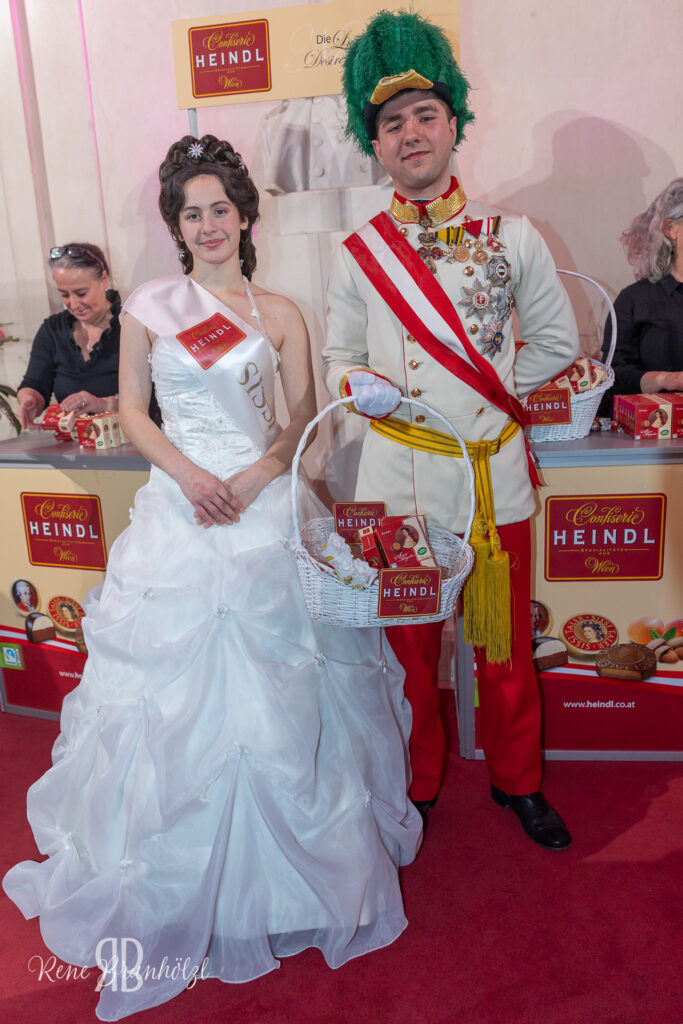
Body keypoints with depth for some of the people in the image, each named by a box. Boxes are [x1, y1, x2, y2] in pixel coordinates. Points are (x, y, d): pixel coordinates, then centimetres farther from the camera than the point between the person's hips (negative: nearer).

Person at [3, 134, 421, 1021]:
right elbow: (132, 410, 5)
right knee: (178, 687, 7)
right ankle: (179, 888, 30)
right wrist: (189, 474, -11)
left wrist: (254, 477, -12)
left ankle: (275, 866, 32)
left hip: (268, 506, 1)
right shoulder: (148, 306, 5)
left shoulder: (279, 312, 6)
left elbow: (306, 417, 4)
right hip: (181, 508, 0)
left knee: (274, 681, 7)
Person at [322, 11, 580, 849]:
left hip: (494, 469, 1)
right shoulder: (356, 254, 3)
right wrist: (360, 387, -13)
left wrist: (493, 391, -1)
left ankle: (517, 781, 38)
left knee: (505, 644, 13)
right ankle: (418, 785, 35)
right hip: (399, 473, 0)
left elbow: (557, 340, 9)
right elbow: (337, 358, 8)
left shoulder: (512, 237, 3)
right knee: (410, 646, 12)